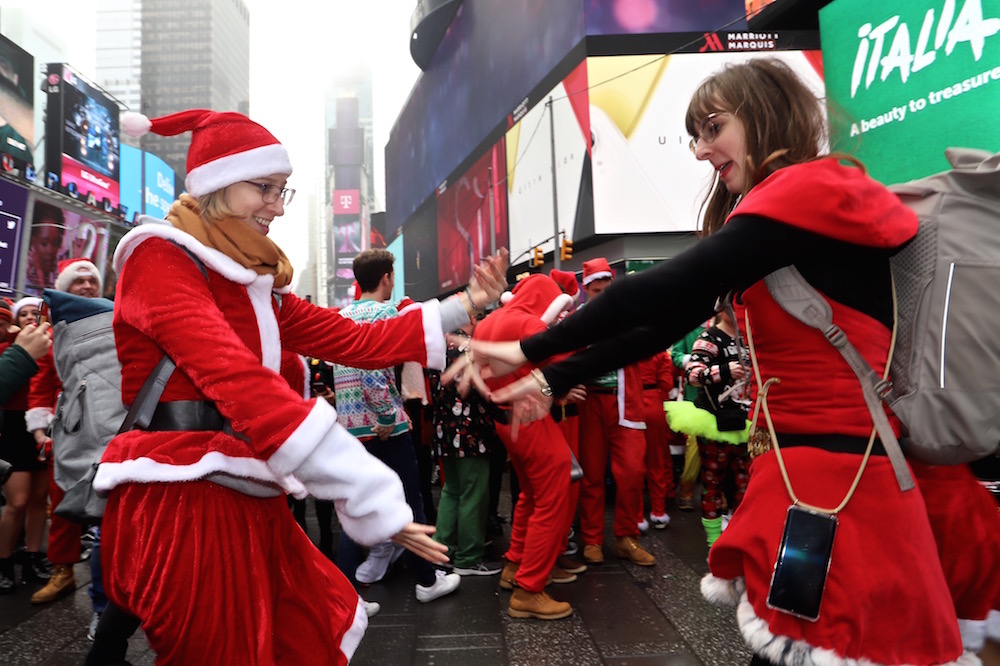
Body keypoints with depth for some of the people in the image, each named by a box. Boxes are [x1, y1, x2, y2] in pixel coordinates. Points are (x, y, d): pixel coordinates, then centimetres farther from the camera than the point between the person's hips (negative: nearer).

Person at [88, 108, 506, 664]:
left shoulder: (254, 282, 16)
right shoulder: (160, 256, -10)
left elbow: (355, 341, 7)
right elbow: (241, 382, -25)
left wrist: (465, 304, 3)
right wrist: (374, 500, -30)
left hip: (247, 502, 8)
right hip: (183, 500, -8)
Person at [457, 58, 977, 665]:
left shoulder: (808, 192, -13)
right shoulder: (795, 209, 17)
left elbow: (659, 292, -20)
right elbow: (669, 319, 10)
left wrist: (529, 350, -10)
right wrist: (553, 381, 6)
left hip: (833, 475, -9)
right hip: (816, 465, 9)